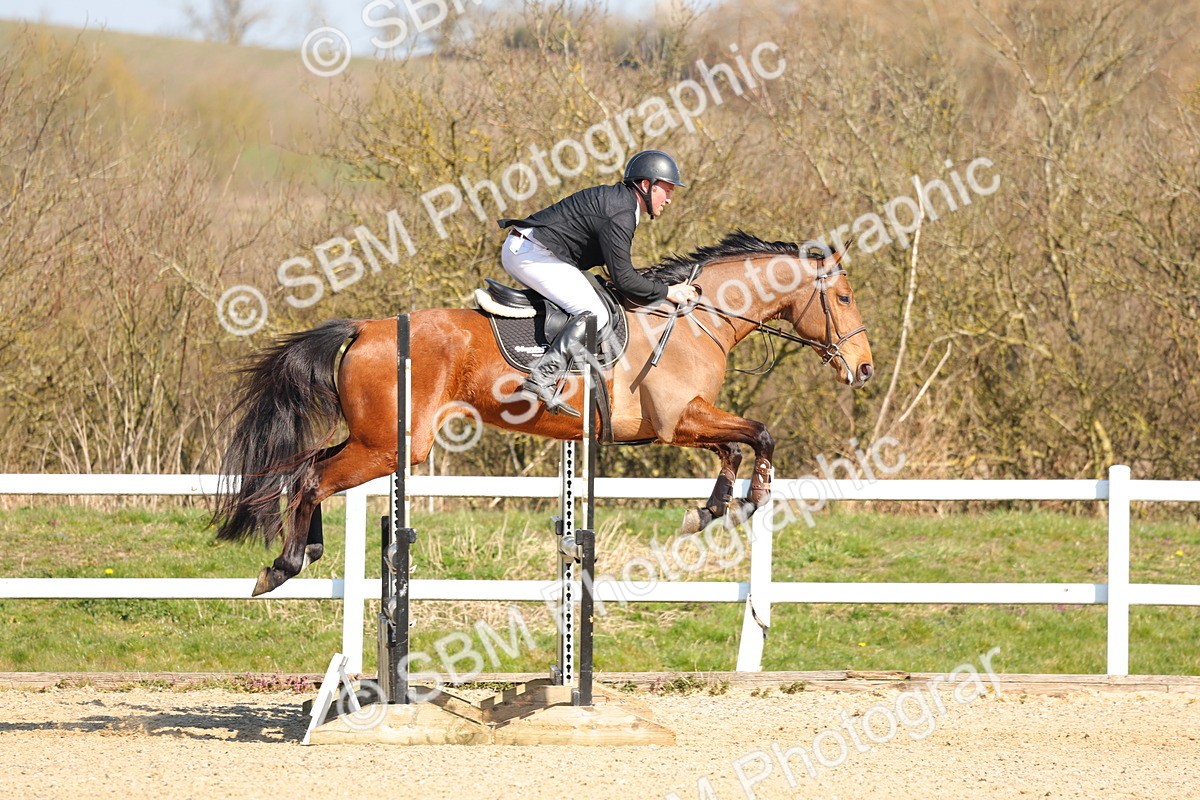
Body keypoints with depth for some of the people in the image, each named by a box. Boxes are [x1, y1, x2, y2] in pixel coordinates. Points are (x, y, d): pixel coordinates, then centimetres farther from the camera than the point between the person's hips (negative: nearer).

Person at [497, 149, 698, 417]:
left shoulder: (616, 199, 18)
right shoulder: (620, 214, -15)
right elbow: (624, 280, -17)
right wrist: (666, 292, -7)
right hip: (534, 254, -11)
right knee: (595, 316, -18)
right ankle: (542, 379, -28)